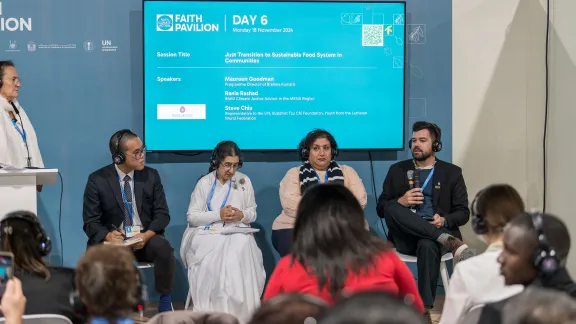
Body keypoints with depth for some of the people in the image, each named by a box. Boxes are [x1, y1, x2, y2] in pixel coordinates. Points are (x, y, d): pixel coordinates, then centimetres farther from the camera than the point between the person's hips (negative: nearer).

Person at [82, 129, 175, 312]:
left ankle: (165, 301, -13)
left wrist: (146, 235, -19)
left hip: (145, 238, 2)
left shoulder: (151, 176, 4)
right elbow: (90, 222, -3)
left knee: (163, 247, -32)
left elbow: (162, 214, 2)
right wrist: (108, 236, -26)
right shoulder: (97, 180, -3)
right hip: (114, 240, -2)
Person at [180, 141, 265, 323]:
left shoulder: (244, 181, 10)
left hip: (237, 232, 2)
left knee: (241, 248, -35)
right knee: (218, 253, -36)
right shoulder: (204, 183, 3)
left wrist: (242, 215, -11)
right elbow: (192, 217, 0)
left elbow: (252, 213, 14)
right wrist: (218, 215, -14)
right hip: (209, 233, -1)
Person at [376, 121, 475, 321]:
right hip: (405, 237, 2)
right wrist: (400, 202, -10)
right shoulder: (397, 170, 15)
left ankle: (424, 310, -35)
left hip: (432, 236, -2)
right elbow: (381, 209, 12)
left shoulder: (451, 172, 12)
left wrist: (445, 221, -16)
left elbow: (463, 213, 7)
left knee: (427, 245, -39)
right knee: (392, 208, -30)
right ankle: (448, 241, -38)